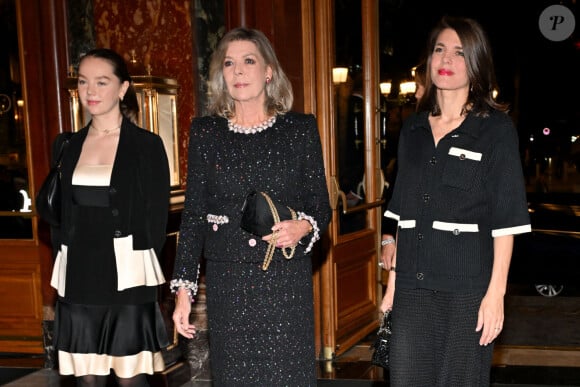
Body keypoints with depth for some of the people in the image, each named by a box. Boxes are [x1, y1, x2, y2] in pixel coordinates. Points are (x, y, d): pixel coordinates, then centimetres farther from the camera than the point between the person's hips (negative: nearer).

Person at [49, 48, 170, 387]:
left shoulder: (147, 144, -4)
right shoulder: (72, 145, 10)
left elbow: (157, 218, -4)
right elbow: (62, 211, 16)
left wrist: (141, 271, -4)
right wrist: (68, 264, 7)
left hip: (127, 278, -4)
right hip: (79, 278, 4)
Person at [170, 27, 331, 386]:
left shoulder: (301, 128, 1)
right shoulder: (205, 131, 4)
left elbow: (321, 205, 5)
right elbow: (194, 214, 4)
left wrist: (304, 226, -18)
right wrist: (184, 288, 0)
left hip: (286, 279, -1)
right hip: (227, 281, 1)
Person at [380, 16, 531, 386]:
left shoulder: (496, 129, -3)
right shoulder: (413, 129, 10)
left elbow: (506, 219, -6)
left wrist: (496, 292, -12)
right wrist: (393, 280, 11)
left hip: (467, 287, -4)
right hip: (412, 286, 4)